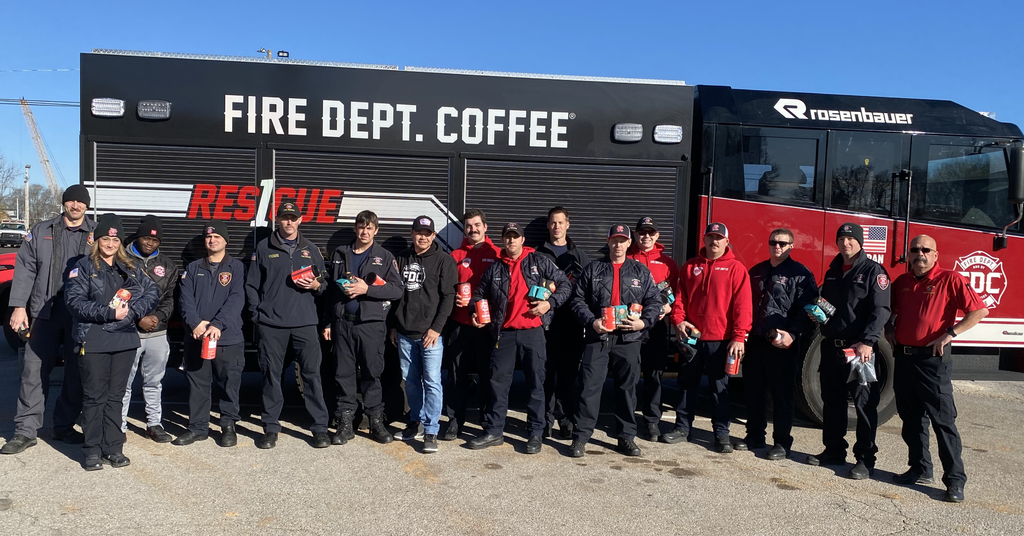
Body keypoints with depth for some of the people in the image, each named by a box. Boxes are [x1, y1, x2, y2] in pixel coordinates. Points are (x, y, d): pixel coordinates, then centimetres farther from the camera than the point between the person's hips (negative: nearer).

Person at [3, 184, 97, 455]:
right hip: (45, 312, 1)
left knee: (76, 372, 6)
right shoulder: (41, 231, 11)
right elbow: (25, 269, 6)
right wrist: (18, 306, 0)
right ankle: (26, 431, 10)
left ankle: (64, 427, 20)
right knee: (34, 370, 1)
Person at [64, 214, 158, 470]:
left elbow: (151, 292, 7)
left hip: (125, 340, 4)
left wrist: (133, 309, -10)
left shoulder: (131, 268, 13)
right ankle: (93, 451, 11)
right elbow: (75, 302, -10)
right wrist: (108, 313, -18)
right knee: (94, 397, 2)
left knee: (115, 396, 10)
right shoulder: (83, 267, 1)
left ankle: (113, 448, 17)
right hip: (93, 341, -4)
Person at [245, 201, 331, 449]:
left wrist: (316, 285, -5)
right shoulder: (264, 248, 8)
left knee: (312, 373, -2)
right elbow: (251, 284, 9)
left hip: (305, 322, 1)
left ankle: (320, 427, 6)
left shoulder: (311, 249, 13)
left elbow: (324, 282, 18)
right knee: (271, 375, 4)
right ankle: (271, 428, 16)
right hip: (271, 324, 0)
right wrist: (257, 314, 1)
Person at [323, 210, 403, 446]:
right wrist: (328, 322, 11)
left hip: (371, 323, -2)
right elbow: (330, 290, 16)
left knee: (372, 374, 3)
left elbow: (397, 289, -4)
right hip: (343, 323, 2)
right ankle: (345, 423, 14)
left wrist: (366, 289, -15)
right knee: (344, 374, 5)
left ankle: (376, 421, 15)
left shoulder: (384, 257, 4)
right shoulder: (339, 254, 13)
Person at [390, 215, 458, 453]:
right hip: (405, 333, 5)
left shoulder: (443, 260, -2)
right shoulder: (402, 259, 12)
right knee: (411, 380, 12)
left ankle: (431, 431, 1)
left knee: (432, 381, -5)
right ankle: (416, 423, 26)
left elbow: (448, 296, -7)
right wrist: (393, 326, 14)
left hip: (430, 333, -5)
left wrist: (436, 328, -13)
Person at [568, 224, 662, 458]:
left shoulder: (641, 271, 10)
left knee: (627, 388, 8)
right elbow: (578, 300, 4)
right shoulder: (593, 269, 8)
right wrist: (591, 321, -10)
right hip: (597, 337, -1)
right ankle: (580, 437, 5)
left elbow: (654, 301, 8)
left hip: (629, 339, 1)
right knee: (589, 387, -3)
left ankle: (626, 437, 20)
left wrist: (643, 322, -9)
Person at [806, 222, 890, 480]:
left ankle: (865, 459, 6)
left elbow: (880, 310, -14)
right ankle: (834, 451, 24)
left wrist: (867, 342, -25)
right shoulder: (833, 272, 16)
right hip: (831, 346, 7)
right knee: (832, 401, 12)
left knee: (864, 403, -2)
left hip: (859, 349, -6)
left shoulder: (873, 271, -5)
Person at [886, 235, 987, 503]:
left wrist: (950, 334, -17)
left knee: (943, 419, -4)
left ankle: (955, 480, 2)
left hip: (933, 359, -6)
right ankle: (920, 469, 23)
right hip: (904, 357, 6)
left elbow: (979, 310, -12)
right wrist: (889, 328, 9)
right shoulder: (901, 282, 11)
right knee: (911, 418, 12)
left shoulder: (949, 279, -7)